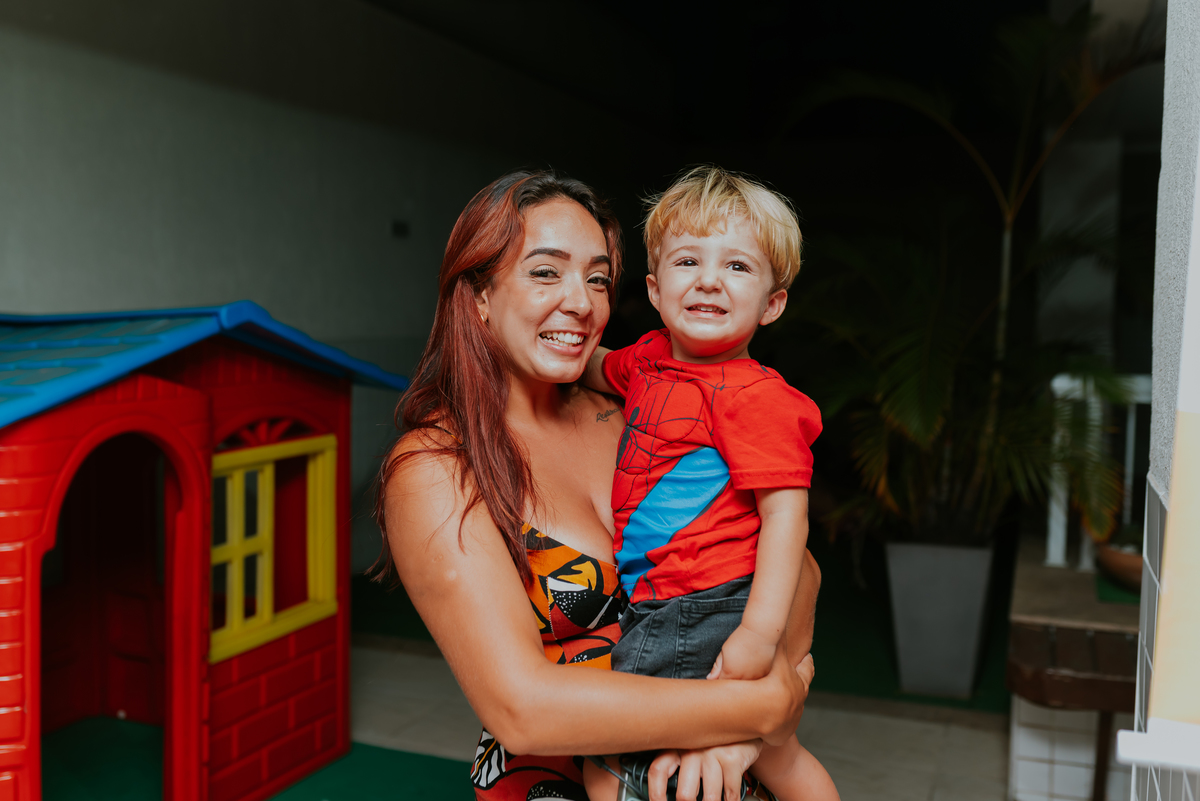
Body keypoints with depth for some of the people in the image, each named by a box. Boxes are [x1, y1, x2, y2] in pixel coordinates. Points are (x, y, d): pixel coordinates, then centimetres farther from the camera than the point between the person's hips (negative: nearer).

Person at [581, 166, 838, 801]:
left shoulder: (754, 396, -18)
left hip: (703, 615, -9)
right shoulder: (652, 356, 7)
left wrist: (760, 633, -26)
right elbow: (596, 368, 30)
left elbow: (786, 513, -22)